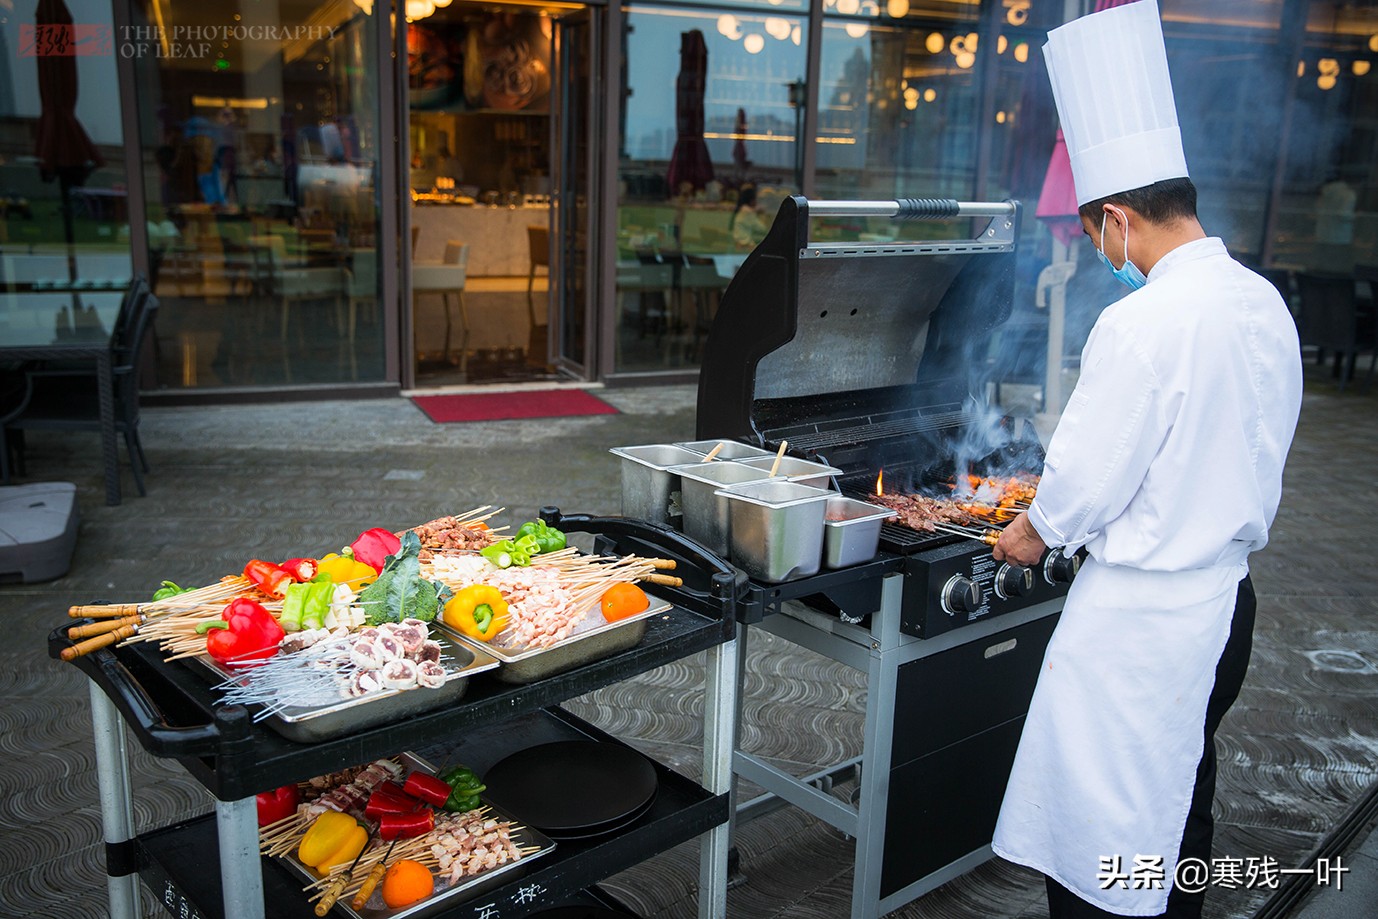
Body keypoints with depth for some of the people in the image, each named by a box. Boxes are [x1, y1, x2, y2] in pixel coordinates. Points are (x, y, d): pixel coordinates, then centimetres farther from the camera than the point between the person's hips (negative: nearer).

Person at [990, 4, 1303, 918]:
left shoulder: (1144, 322, -23)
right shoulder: (1265, 303, 3)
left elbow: (1090, 476, -18)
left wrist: (1038, 529, 2)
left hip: (1142, 611, -9)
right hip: (1226, 594, 9)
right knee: (1177, 809, 24)